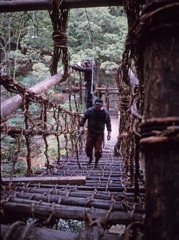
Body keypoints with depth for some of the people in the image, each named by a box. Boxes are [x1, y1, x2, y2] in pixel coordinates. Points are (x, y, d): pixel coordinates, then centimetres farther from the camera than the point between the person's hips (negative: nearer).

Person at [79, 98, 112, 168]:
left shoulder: (105, 112, -4)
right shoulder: (89, 110, -5)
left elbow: (108, 122, 4)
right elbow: (83, 118, 4)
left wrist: (109, 133, 3)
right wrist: (81, 127, -5)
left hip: (99, 133, -1)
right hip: (90, 132, 1)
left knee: (98, 148, -3)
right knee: (88, 147, 3)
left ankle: (96, 161, 19)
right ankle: (90, 158, 32)